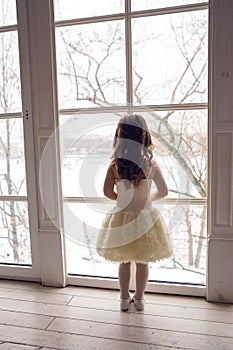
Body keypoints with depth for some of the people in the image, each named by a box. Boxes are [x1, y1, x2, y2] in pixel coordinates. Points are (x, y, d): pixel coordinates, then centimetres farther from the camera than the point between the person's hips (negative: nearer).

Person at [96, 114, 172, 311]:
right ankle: (139, 299, 31)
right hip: (144, 218, -1)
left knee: (124, 261, 18)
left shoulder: (114, 165, -11)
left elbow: (108, 192, -9)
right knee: (142, 262, 17)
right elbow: (163, 192, -4)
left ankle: (124, 299, 31)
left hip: (121, 218, 1)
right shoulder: (151, 165, -11)